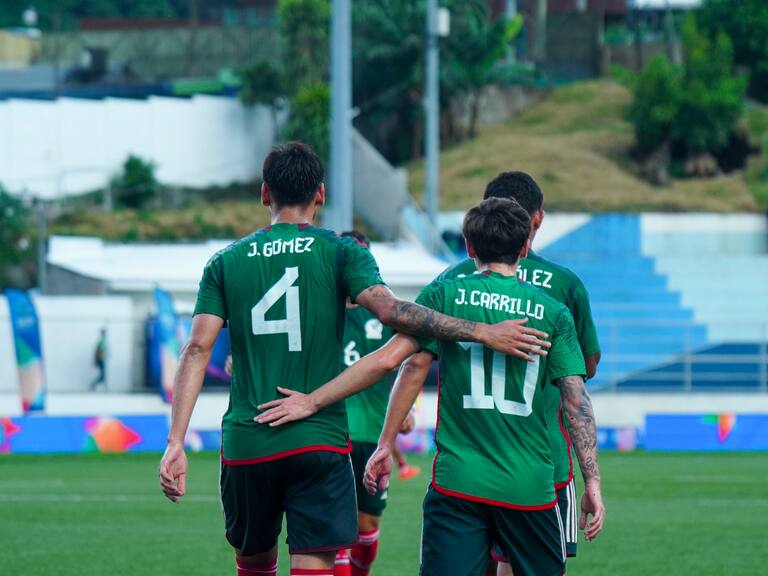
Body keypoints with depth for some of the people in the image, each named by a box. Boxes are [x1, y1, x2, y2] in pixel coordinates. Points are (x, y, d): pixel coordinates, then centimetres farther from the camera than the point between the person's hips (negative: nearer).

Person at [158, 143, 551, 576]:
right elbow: (389, 309, -15)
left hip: (246, 444, 2)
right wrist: (482, 332, -15)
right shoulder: (340, 253, 1)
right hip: (319, 442, -2)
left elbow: (198, 350, -1)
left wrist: (176, 442, -6)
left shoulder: (225, 263, 8)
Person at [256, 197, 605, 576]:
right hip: (530, 488, 1)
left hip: (457, 484, -1)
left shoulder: (446, 294, 2)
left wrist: (312, 402, 3)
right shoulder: (553, 313, 5)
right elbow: (577, 400, 1)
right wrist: (592, 482, 3)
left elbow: (387, 359, -4)